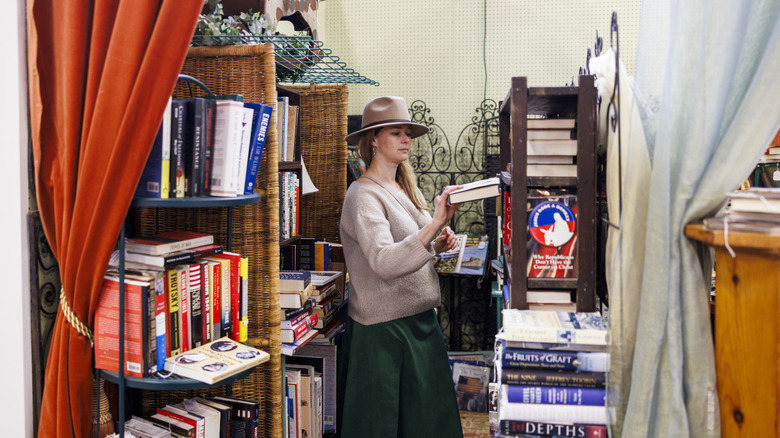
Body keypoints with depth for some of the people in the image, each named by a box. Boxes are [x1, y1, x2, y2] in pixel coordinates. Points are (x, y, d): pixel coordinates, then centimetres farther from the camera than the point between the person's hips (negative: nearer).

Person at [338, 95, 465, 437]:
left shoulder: (406, 190, 12)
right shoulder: (363, 195, -14)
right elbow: (384, 262, -28)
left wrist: (437, 246, 3)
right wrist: (437, 222, -34)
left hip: (421, 319, 8)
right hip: (384, 328, -8)